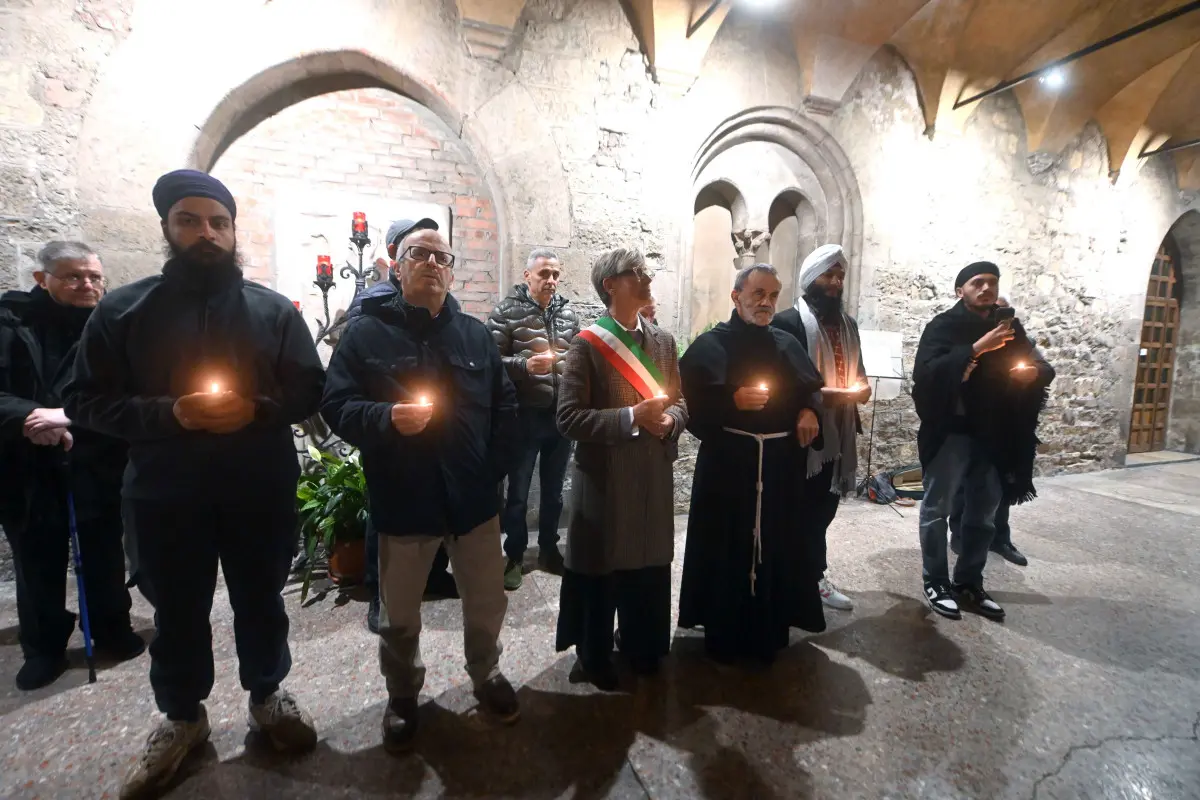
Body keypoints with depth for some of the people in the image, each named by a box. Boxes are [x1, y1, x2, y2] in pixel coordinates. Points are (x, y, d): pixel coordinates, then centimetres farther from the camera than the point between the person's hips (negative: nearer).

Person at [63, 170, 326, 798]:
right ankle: (181, 718, 40)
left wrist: (259, 409, -16)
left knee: (261, 603, 15)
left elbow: (310, 390, 2)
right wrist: (167, 413, -18)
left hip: (262, 492, 0)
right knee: (178, 615, 16)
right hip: (165, 496, 0)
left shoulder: (273, 310, 1)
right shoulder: (123, 310, 1)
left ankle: (266, 698, 39)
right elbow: (85, 400, -1)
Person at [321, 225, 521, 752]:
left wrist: (495, 468, 1)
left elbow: (505, 406, 9)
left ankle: (486, 675, 45)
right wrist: (386, 418, -26)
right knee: (399, 616, 17)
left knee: (487, 604, 17)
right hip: (402, 501, -2)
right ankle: (402, 696, 44)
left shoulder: (475, 333, 7)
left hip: (473, 497, 3)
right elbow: (335, 406, -6)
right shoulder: (366, 332, -2)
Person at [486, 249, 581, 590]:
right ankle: (514, 556, 27)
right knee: (517, 491, 9)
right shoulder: (507, 312, -7)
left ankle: (549, 550, 34)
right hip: (525, 415, -4)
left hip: (561, 414, 4)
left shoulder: (567, 312, 7)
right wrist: (525, 365, -24)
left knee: (554, 490, 16)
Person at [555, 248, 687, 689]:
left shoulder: (662, 340, 7)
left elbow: (680, 403, 12)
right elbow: (568, 417, -16)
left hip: (654, 475, 5)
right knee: (602, 569, 11)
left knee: (649, 566, 15)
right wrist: (631, 418, -22)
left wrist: (669, 420, -11)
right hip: (605, 477, -4)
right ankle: (595, 655, 36)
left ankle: (640, 646, 41)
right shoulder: (586, 344, -10)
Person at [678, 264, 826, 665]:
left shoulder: (787, 344, 12)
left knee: (777, 548, 12)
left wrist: (810, 412, -2)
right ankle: (723, 635, 23)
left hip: (781, 465, 5)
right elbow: (688, 397, -10)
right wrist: (733, 400, -20)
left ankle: (769, 633, 31)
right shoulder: (711, 344, -4)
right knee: (727, 549, 4)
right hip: (727, 463, -4)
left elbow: (813, 389, 19)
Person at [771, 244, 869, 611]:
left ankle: (815, 576, 33)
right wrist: (822, 395, -21)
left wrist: (862, 387, 2)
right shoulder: (788, 322, -9)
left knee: (823, 510, 17)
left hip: (838, 433, 7)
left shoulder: (848, 324, 16)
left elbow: (857, 371, 25)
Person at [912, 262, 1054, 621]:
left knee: (983, 514, 12)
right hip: (950, 433, -5)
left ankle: (969, 583, 26)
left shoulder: (1011, 327, 10)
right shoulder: (944, 325, -6)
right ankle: (935, 583, 16)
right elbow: (925, 372, -21)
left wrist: (1034, 373, -5)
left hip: (994, 436, 6)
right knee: (937, 509, 3)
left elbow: (1040, 370, 18)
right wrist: (976, 349, -27)